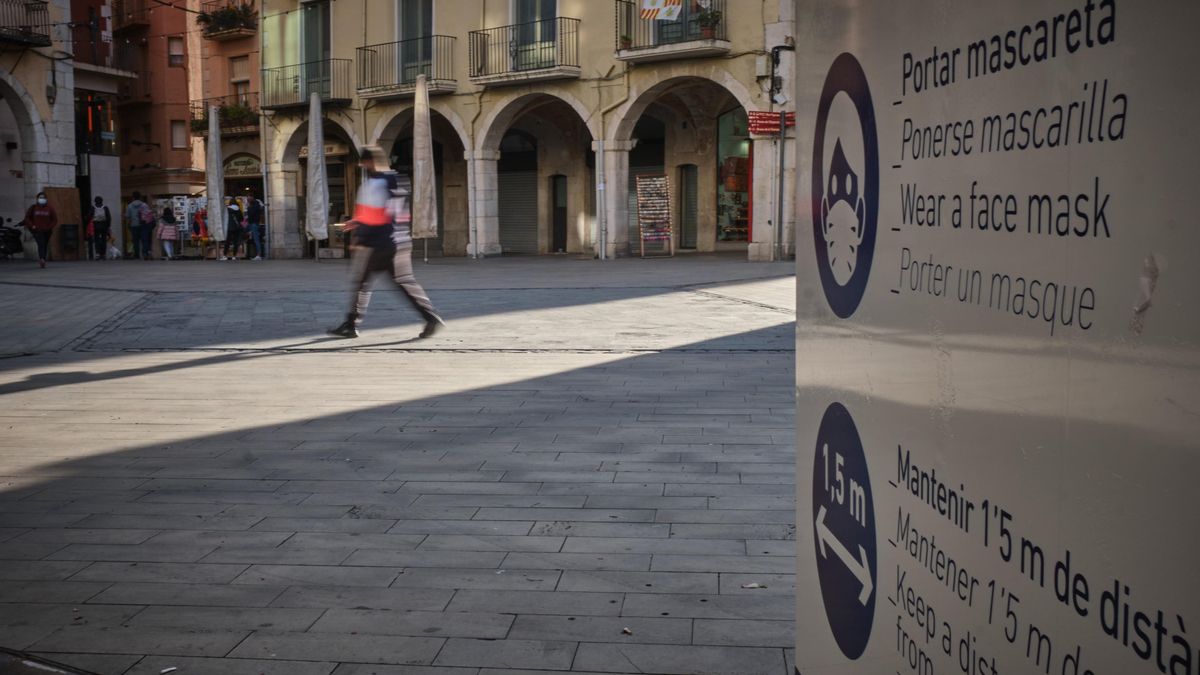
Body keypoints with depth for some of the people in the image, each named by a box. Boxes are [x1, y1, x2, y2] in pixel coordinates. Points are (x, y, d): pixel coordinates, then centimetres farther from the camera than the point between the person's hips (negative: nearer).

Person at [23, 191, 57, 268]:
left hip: (47, 231, 2)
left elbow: (55, 219, 7)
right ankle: (42, 259, -35)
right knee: (41, 244, -21)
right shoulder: (33, 208, 1)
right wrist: (32, 226, -5)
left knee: (45, 246, 7)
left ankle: (42, 261, 18)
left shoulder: (50, 208, 3)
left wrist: (50, 227, -6)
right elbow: (27, 218, 8)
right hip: (37, 231, -2)